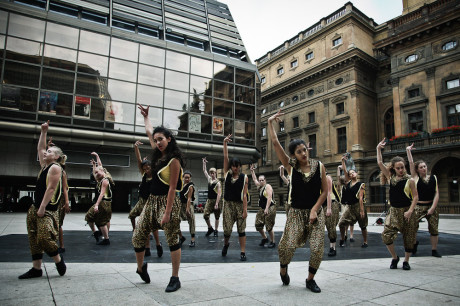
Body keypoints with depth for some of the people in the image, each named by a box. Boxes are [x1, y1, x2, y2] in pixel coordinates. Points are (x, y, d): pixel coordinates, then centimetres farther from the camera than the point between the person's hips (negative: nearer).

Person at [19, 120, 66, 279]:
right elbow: (40, 148, 25)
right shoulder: (45, 165, 15)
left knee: (44, 238, -14)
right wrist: (43, 132, 19)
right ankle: (36, 269, 17)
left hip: (48, 209, -9)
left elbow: (51, 188, -17)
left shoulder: (55, 167, -10)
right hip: (36, 207, 9)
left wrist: (42, 208, -20)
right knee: (33, 239, 9)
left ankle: (59, 260, 8)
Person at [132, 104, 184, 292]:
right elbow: (149, 132, 27)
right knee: (138, 236, 8)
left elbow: (172, 188, -18)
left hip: (167, 201, -8)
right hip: (152, 200, 8)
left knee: (172, 239, -2)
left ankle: (175, 278, 8)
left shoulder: (173, 160, -14)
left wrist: (167, 213, -20)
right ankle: (141, 268, 32)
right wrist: (145, 117, 37)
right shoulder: (158, 153, 8)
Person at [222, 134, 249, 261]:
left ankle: (243, 252, 12)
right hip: (228, 204, 1)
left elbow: (244, 194, -5)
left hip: (240, 204, -1)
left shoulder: (244, 177, -1)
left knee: (241, 229, 3)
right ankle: (226, 244, 31)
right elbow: (225, 157, -3)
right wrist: (225, 143, -11)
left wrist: (245, 209, -10)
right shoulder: (227, 174, 4)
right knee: (227, 228, -1)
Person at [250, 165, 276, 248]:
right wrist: (252, 171, 26)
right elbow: (254, 179, 30)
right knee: (258, 225, 6)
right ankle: (264, 238, 26)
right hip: (261, 209, 8)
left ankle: (272, 242, 10)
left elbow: (269, 198, -20)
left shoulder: (268, 186, -11)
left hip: (270, 208, -8)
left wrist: (267, 208, -27)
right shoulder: (259, 186, 13)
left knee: (269, 227, -6)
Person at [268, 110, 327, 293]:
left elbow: (324, 191, 2)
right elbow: (275, 143, -10)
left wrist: (314, 209, -8)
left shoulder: (319, 166, 0)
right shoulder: (291, 166, -3)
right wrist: (270, 123, -8)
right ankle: (283, 268, 23)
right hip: (296, 212, -1)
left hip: (315, 212, 2)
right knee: (289, 246, -12)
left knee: (317, 248, -5)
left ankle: (310, 279, 21)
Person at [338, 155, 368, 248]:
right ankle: (342, 239, 15)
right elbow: (344, 170, 6)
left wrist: (362, 210, -17)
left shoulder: (360, 184, -6)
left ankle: (365, 242, 22)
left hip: (357, 206, -5)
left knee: (363, 226, 8)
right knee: (341, 223, -3)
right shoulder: (348, 182, 8)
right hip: (349, 206, 5)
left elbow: (360, 197, -13)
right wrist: (343, 161, 4)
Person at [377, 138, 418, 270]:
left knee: (408, 237, 5)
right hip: (393, 211, 2)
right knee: (386, 235, -9)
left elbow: (415, 197, -5)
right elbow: (380, 163, 1)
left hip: (407, 211, -2)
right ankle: (394, 257, 13)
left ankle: (406, 261, 24)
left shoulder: (409, 180, -4)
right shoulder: (391, 177, 4)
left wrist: (410, 211, -15)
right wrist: (378, 149, -1)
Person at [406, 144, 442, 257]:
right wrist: (408, 150, -2)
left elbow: (437, 193, 1)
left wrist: (433, 208, -7)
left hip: (431, 206, 2)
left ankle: (434, 250, 19)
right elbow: (411, 163, -3)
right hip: (418, 206, -2)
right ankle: (414, 243, 24)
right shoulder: (415, 177, 2)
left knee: (434, 229, 5)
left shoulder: (433, 178, 6)